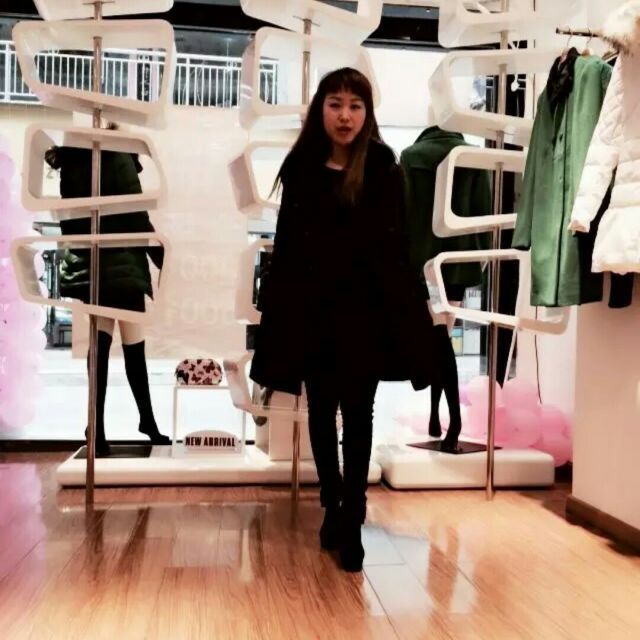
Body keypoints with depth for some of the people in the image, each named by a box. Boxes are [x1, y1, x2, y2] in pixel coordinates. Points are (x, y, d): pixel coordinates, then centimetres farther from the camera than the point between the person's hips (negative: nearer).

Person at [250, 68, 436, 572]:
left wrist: (401, 312, -8)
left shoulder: (384, 169, -3)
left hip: (366, 310, -2)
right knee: (321, 412, 12)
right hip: (312, 309, 3)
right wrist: (274, 303, 3)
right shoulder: (301, 166, 4)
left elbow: (393, 247, -4)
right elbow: (286, 242, 6)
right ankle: (333, 506, 32)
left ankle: (352, 522, 16)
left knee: (358, 417, 4)